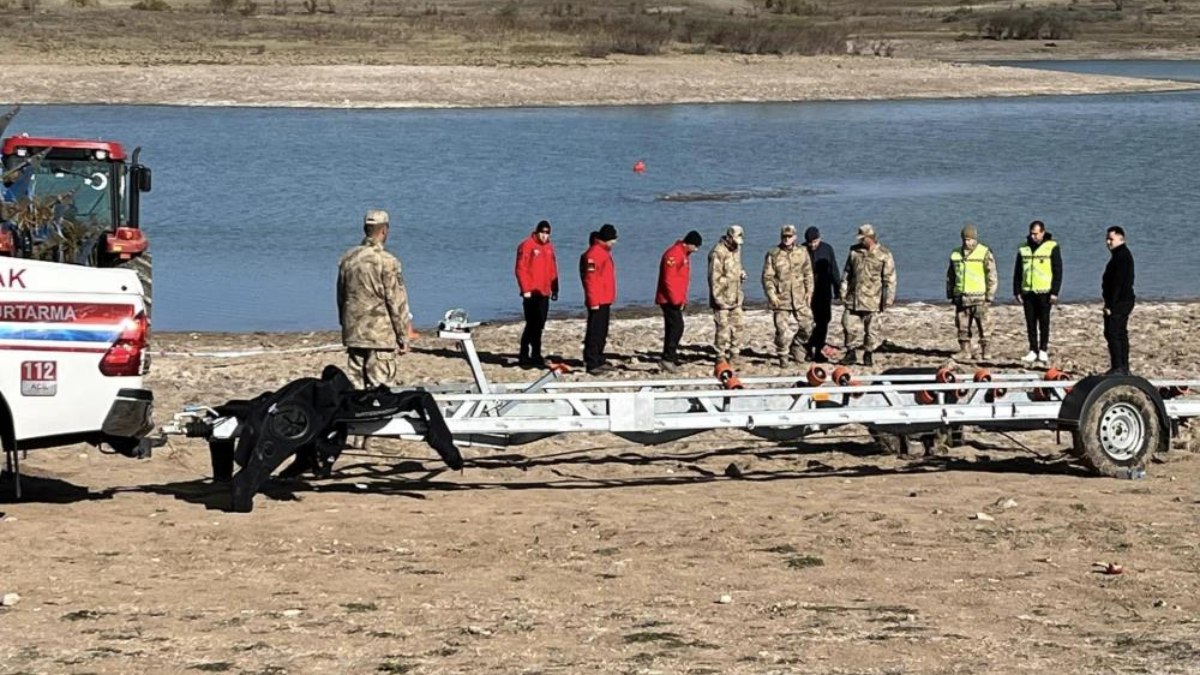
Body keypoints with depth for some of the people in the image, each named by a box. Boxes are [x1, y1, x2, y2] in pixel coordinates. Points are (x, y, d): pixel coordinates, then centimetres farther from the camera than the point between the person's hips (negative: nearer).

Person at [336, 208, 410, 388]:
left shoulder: (347, 259, 7)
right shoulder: (387, 262, -13)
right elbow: (397, 302, -11)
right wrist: (403, 336, -3)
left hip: (353, 334, 6)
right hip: (381, 336, -6)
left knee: (356, 386, 10)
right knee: (380, 388, -4)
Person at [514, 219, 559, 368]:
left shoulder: (549, 247, 14)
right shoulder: (527, 245, -8)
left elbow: (553, 269, 21)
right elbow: (521, 269, -11)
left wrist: (554, 289, 17)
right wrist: (525, 289, -16)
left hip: (544, 293, 7)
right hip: (531, 293, -7)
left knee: (539, 325, 9)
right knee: (533, 324, -10)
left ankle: (536, 356, 15)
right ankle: (524, 357, -5)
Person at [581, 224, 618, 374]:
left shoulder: (605, 252, 16)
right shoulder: (594, 253, -17)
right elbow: (590, 279, -21)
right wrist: (593, 301, -23)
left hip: (605, 300, 10)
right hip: (597, 302, -10)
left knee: (602, 333, 15)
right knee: (595, 332, -9)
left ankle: (599, 361, 22)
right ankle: (591, 363, -8)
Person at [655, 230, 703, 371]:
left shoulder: (685, 254, 16)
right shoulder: (673, 254, -17)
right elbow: (668, 280, -21)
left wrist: (683, 299, 18)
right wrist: (676, 300, -20)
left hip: (677, 300, 10)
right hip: (670, 299, -10)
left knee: (674, 328, 11)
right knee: (677, 326, -15)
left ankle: (670, 358, 16)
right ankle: (668, 358, -15)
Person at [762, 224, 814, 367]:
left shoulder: (802, 253, 7)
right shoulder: (773, 255, -3)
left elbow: (808, 274, 14)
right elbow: (767, 277, -3)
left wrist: (809, 291, 5)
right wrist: (771, 294, -12)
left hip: (800, 298, 3)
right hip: (781, 298, -3)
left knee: (807, 326, 5)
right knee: (782, 330, -4)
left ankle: (797, 348, 27)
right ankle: (782, 357, 8)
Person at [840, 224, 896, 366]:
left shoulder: (884, 255, -3)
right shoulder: (854, 252, 8)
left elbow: (890, 278, -3)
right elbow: (846, 273, 15)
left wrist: (888, 298, -6)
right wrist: (843, 291, 9)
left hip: (872, 299, -3)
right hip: (853, 298, 3)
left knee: (871, 328, 2)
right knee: (850, 325, 1)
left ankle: (868, 354, 13)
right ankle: (851, 353, 10)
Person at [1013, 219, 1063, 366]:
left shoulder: (1052, 247, -1)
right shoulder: (1023, 249, 11)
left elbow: (1058, 271, -3)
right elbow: (1017, 272, 15)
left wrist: (1055, 292, -9)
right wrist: (1017, 291, 7)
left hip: (1044, 292, -4)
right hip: (1027, 292, 4)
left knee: (1044, 322, -2)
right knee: (1030, 323, 5)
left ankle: (1043, 350, 3)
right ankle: (1033, 351, 10)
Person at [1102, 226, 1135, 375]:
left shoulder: (1121, 256, -17)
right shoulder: (1124, 254, 17)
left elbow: (1118, 282, -22)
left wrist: (1110, 304, -23)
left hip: (1119, 301, -11)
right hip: (1125, 301, 11)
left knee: (1112, 333, -11)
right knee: (1121, 333, 14)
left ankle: (1118, 367, -14)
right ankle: (1124, 367, 18)